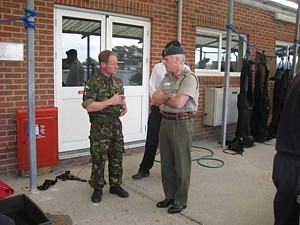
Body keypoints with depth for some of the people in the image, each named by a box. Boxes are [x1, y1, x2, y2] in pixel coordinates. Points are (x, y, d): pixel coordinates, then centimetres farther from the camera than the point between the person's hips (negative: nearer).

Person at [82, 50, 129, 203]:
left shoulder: (118, 81, 10)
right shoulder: (93, 83, -11)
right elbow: (89, 106, -18)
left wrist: (124, 106, 0)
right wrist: (110, 101, -24)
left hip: (116, 124, 6)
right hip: (100, 127, -6)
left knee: (117, 157, 12)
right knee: (99, 159, 3)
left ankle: (115, 185, 28)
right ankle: (97, 188, 18)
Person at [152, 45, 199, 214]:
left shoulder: (189, 78, -13)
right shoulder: (167, 77, 12)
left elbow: (178, 103, -23)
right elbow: (155, 100, 6)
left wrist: (164, 98, -4)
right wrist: (169, 96, -12)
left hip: (182, 123, -8)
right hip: (166, 121, 8)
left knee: (181, 164, 4)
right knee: (166, 162, 14)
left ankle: (181, 201, 19)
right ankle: (170, 196, 30)